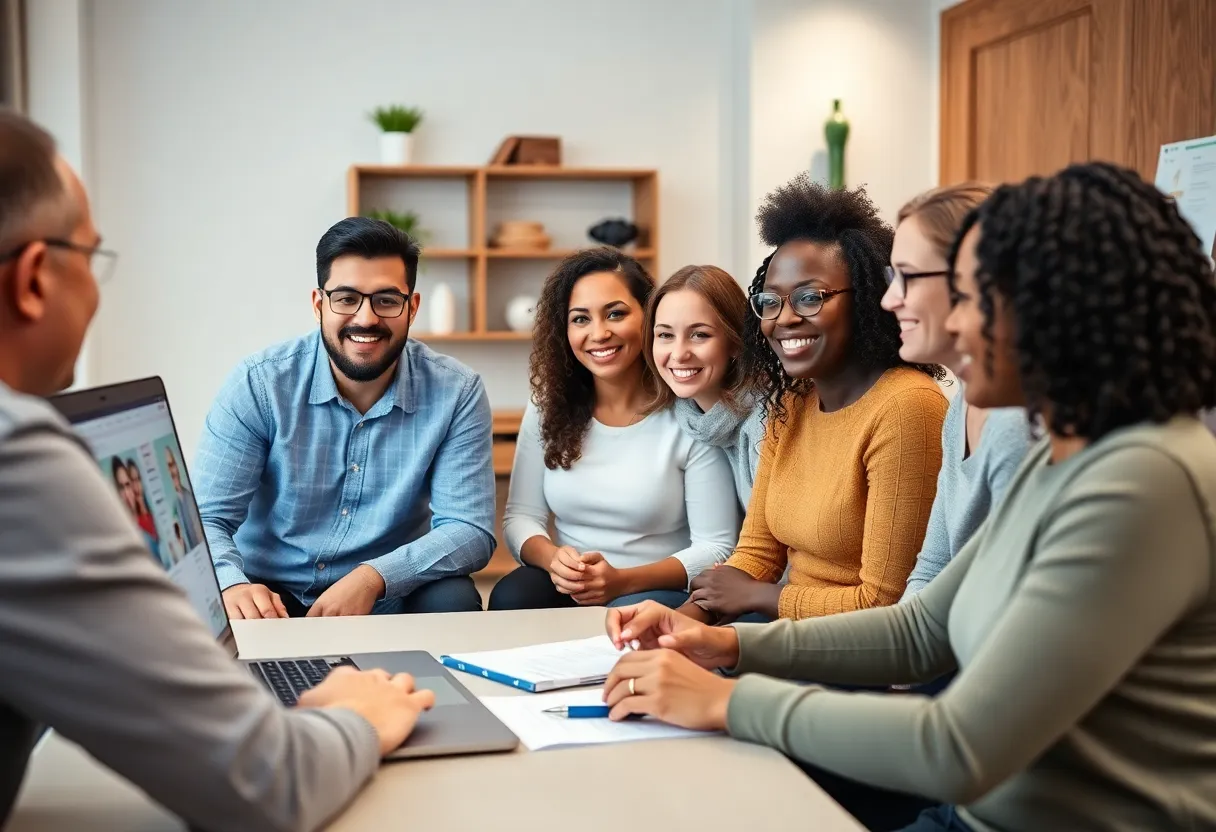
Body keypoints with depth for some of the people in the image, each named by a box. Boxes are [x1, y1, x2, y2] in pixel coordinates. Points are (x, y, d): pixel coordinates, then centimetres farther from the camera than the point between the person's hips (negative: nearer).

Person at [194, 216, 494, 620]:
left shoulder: (456, 392, -8)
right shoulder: (257, 384, -10)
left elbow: (471, 530, -12)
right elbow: (206, 519, -12)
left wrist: (374, 577, -30)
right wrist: (232, 584, -36)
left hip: (388, 599, 2)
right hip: (270, 596, -1)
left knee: (452, 600, -28)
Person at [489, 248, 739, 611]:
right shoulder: (548, 409, 4)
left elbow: (716, 547, -10)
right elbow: (520, 516, 3)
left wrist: (623, 580, -24)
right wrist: (552, 559, -20)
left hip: (661, 593, -4)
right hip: (568, 589, 4)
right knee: (510, 598, -26)